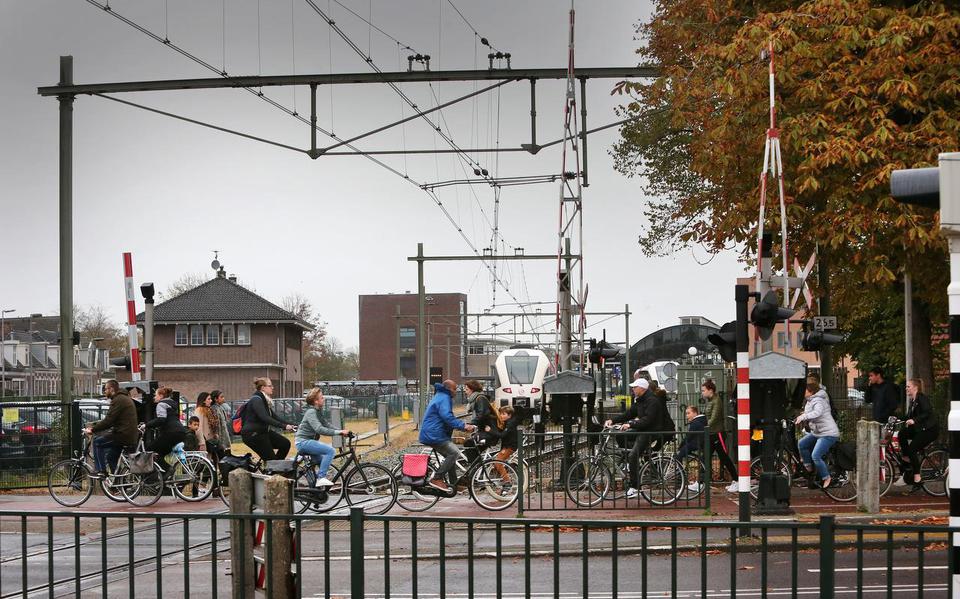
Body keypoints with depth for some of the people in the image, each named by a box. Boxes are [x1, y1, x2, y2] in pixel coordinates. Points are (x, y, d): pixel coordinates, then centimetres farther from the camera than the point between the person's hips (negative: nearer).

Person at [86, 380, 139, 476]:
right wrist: (94, 426, 18)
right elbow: (110, 420, 23)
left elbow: (108, 421, -18)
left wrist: (92, 429, -9)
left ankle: (101, 471, -6)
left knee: (97, 441, -4)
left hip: (123, 435, -10)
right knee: (110, 457, 21)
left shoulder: (118, 400, -13)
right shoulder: (125, 398, 21)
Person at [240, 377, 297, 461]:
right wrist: (284, 426, -32)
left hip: (262, 431, 9)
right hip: (252, 434, -9)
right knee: (270, 458, -8)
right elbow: (265, 418, -29)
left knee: (285, 444, -1)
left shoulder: (265, 400, 13)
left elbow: (274, 417, 14)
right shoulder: (256, 400, -18)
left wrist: (289, 425, 1)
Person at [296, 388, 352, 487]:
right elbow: (319, 429, -29)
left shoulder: (318, 411, 15)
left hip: (308, 441, 10)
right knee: (331, 451, -22)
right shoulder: (311, 412, -16)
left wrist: (342, 432, 1)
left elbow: (326, 426, 15)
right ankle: (321, 478, -23)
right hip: (303, 442, -10)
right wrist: (339, 432, -31)